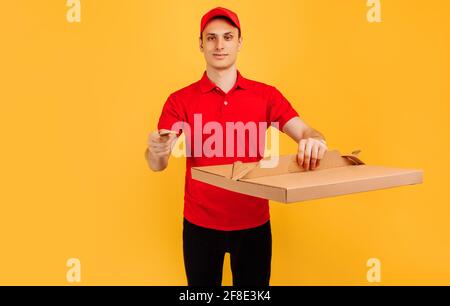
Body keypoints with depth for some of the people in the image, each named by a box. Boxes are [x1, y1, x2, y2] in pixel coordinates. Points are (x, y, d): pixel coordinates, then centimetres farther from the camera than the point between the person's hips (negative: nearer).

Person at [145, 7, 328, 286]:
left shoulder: (266, 95, -2)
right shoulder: (180, 100, -4)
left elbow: (305, 132, -11)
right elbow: (157, 165, -8)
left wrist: (315, 141, -35)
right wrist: (157, 150, -32)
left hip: (254, 222, 1)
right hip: (200, 224, 0)